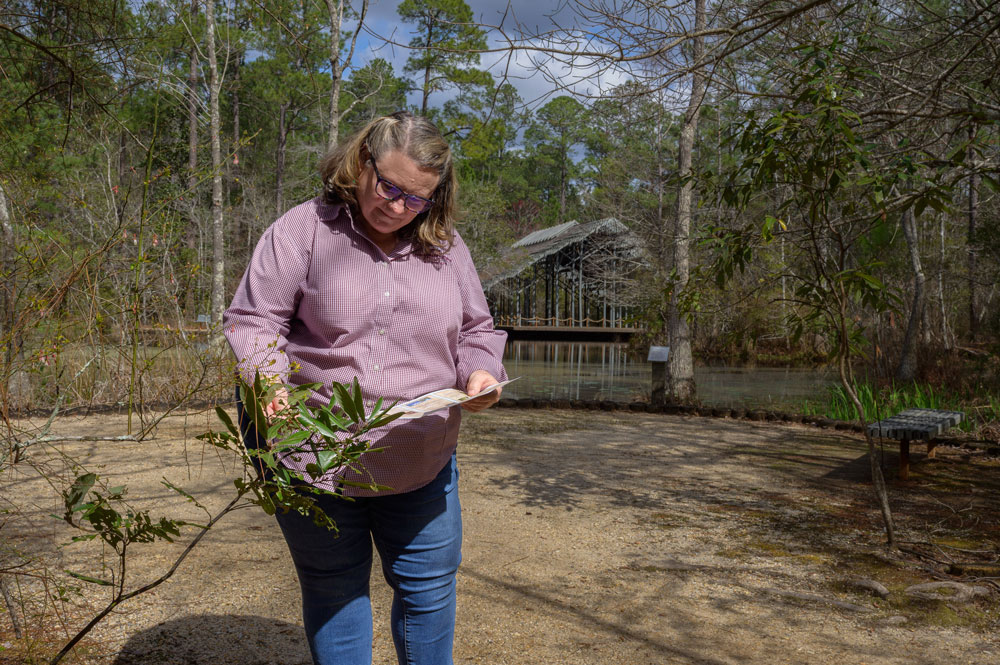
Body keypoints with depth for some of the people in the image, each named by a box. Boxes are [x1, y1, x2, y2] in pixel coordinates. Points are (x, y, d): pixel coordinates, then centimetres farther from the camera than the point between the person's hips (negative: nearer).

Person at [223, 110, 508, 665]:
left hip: (422, 468, 3)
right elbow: (252, 320, -8)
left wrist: (481, 372, -10)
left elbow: (475, 330, 11)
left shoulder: (445, 246, 5)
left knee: (429, 587, 15)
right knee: (333, 590, 15)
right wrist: (267, 379, -27)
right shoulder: (303, 230, -7)